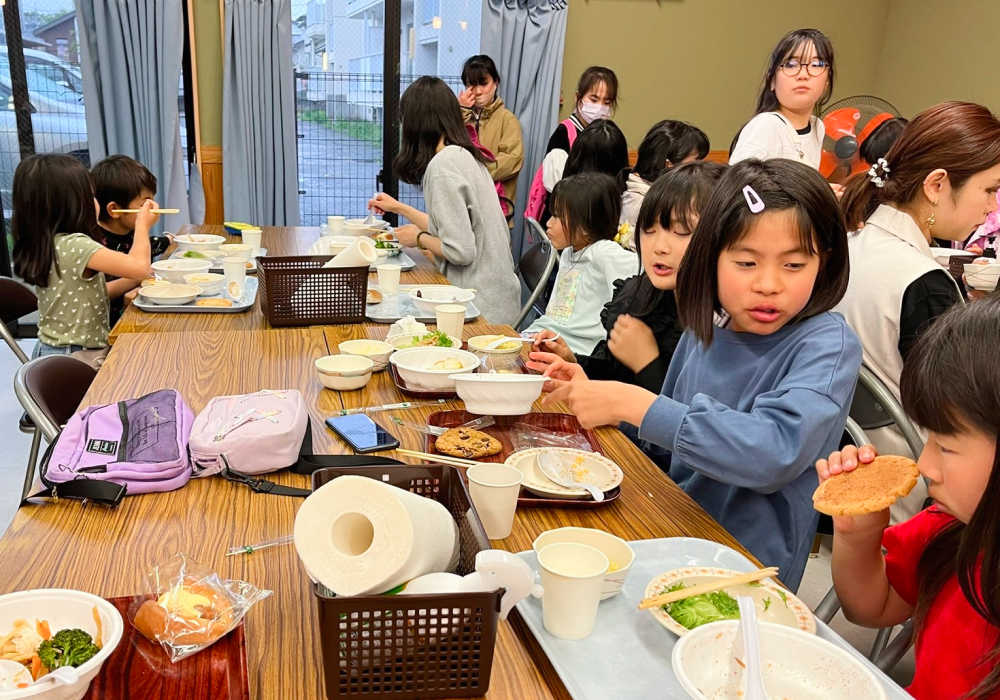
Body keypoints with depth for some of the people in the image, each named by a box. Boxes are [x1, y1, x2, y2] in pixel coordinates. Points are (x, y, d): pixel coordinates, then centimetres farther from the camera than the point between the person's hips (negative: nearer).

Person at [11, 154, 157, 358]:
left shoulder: (44, 245, 7)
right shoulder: (74, 245, -23)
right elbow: (138, 265, -32)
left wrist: (133, 281, 5)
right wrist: (143, 226, -14)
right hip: (75, 359, -9)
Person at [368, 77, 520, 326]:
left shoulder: (442, 166, -19)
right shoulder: (467, 156, 9)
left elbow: (460, 250, -22)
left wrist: (419, 238, -3)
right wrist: (398, 207, 29)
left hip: (481, 305, -9)